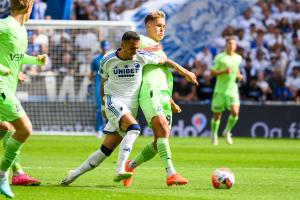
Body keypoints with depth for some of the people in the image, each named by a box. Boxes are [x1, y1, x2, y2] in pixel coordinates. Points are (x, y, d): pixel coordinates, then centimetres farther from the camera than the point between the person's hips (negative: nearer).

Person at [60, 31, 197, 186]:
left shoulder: (142, 57, -3)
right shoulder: (107, 61, -3)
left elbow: (165, 61, 12)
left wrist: (185, 72, 16)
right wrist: (103, 105, 24)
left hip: (131, 107, 3)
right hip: (114, 102, -3)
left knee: (106, 149, -2)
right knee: (134, 128, -32)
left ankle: (75, 173, 10)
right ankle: (120, 171, -36)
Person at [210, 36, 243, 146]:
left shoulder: (238, 58, 8)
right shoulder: (219, 57, -5)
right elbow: (213, 72, -7)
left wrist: (239, 75, 7)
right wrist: (224, 71, -22)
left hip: (232, 89, 3)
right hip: (220, 90, -3)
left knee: (235, 112, -16)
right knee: (217, 115, 4)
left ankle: (227, 131, 8)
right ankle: (214, 135, 27)